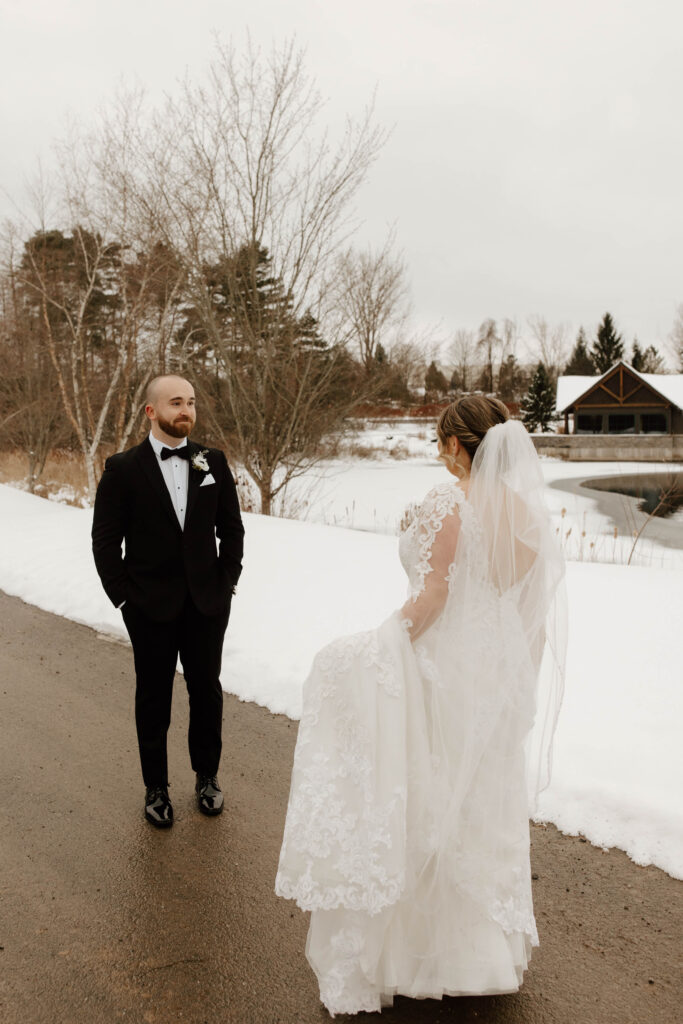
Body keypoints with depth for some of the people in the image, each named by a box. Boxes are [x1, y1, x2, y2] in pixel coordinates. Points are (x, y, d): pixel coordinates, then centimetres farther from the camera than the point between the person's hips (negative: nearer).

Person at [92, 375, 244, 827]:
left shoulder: (214, 462, 1)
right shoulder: (123, 468, -6)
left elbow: (231, 528, 6)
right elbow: (106, 540, -4)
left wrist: (227, 583, 0)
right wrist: (123, 596, -7)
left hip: (208, 603, 2)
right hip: (151, 607, -2)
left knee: (207, 691, 13)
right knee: (153, 698, 11)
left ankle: (207, 776, 33)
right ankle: (156, 788, 28)